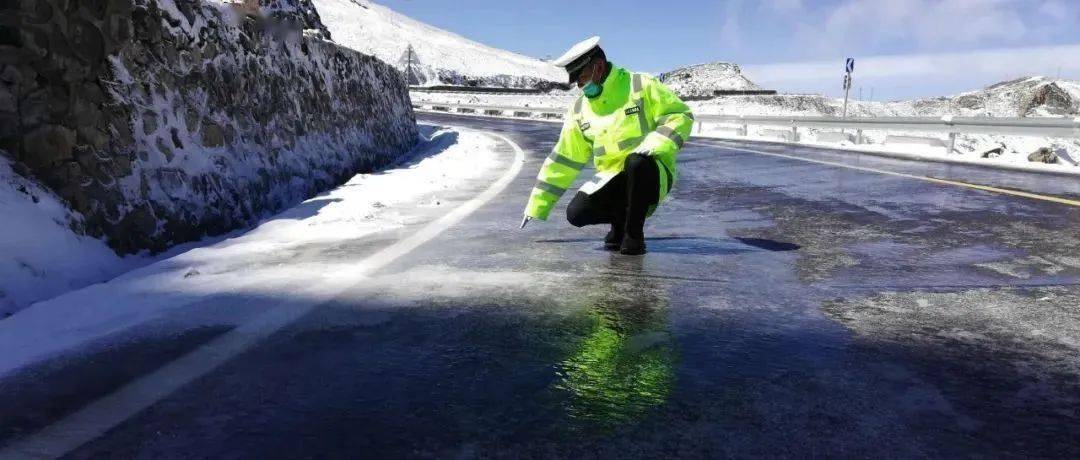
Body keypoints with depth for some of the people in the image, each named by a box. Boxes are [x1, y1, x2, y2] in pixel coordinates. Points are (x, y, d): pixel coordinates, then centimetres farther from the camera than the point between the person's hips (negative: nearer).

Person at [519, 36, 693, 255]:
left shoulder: (641, 86, -6)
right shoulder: (579, 110, 8)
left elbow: (681, 115, -6)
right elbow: (562, 161, 9)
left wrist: (655, 143, -25)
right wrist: (536, 206, 7)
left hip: (652, 174, -4)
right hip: (614, 179, 4)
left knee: (637, 163, -38)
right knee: (575, 213, -19)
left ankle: (634, 233, -17)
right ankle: (620, 219, 12)